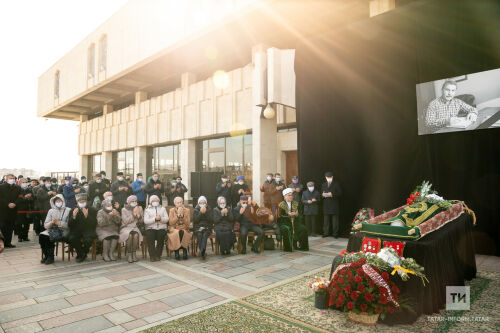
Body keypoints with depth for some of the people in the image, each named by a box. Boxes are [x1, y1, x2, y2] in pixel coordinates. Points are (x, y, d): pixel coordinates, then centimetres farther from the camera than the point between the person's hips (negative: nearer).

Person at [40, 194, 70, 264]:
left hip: (63, 231, -5)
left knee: (51, 237, -31)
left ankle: (50, 257, -15)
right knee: (42, 235, -24)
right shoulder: (51, 211, 14)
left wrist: (59, 223, -15)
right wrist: (51, 222, -10)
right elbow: (45, 225, 10)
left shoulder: (68, 211, 1)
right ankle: (46, 256, -10)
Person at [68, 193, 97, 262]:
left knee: (88, 240, -32)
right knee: (71, 239, -29)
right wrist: (73, 216, -18)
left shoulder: (92, 210, 2)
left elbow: (94, 224, -9)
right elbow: (69, 225, 1)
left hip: (88, 230, -2)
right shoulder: (73, 210, 9)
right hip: (76, 230, 2)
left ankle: (83, 254, 2)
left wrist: (87, 216, -24)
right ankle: (80, 254, -2)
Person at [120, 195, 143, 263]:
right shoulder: (124, 209, -1)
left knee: (136, 235, -32)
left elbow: (142, 221, 7)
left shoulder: (139, 208, 7)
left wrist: (138, 215, -12)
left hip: (135, 227, 2)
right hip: (126, 228, -2)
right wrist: (133, 214, -17)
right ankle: (129, 254, -19)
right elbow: (125, 221, -12)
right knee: (129, 235, -34)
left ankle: (134, 253, -19)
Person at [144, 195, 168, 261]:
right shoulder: (147, 209, 15)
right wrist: (155, 219, -15)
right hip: (151, 228, -1)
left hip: (161, 228, 1)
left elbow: (167, 219, 6)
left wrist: (161, 218, -14)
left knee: (161, 235, -31)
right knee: (150, 235, -32)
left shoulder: (163, 208, 20)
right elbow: (145, 221, -2)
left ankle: (158, 255, -20)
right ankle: (152, 256, -24)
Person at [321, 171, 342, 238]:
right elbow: (321, 193, 21)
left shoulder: (336, 184, 4)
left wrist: (332, 195, -15)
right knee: (326, 219, 4)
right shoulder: (323, 185, 17)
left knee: (335, 219, -3)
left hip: (334, 204, -3)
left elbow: (340, 193, -2)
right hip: (326, 204, 4)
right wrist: (323, 195, -2)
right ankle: (326, 233, 11)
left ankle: (335, 233, 3)